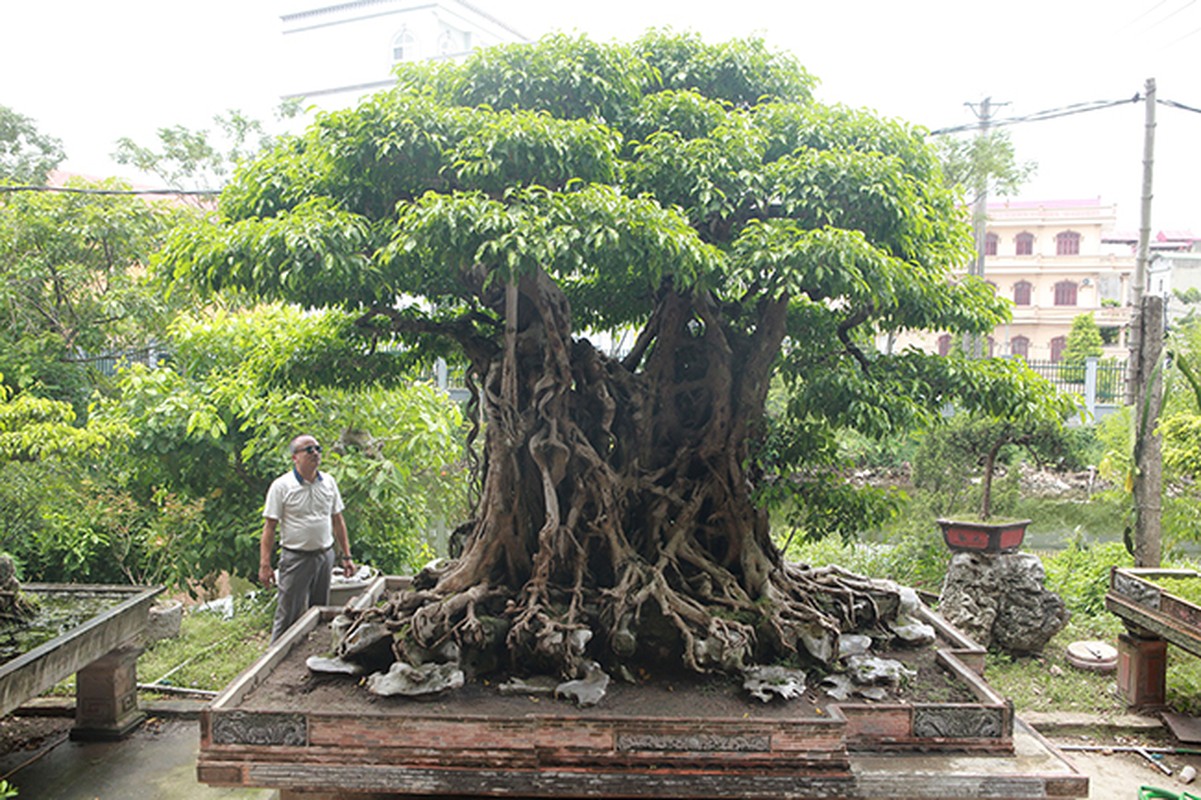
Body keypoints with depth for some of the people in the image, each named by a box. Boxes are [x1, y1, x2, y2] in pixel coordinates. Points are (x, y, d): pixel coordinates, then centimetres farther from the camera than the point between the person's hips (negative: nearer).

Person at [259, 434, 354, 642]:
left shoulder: (329, 482, 6)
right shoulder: (281, 486, -8)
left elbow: (337, 521, 13)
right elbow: (269, 527, -7)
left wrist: (346, 556, 10)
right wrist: (265, 565, -12)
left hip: (325, 555, 5)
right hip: (296, 557, -4)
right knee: (288, 615, -1)